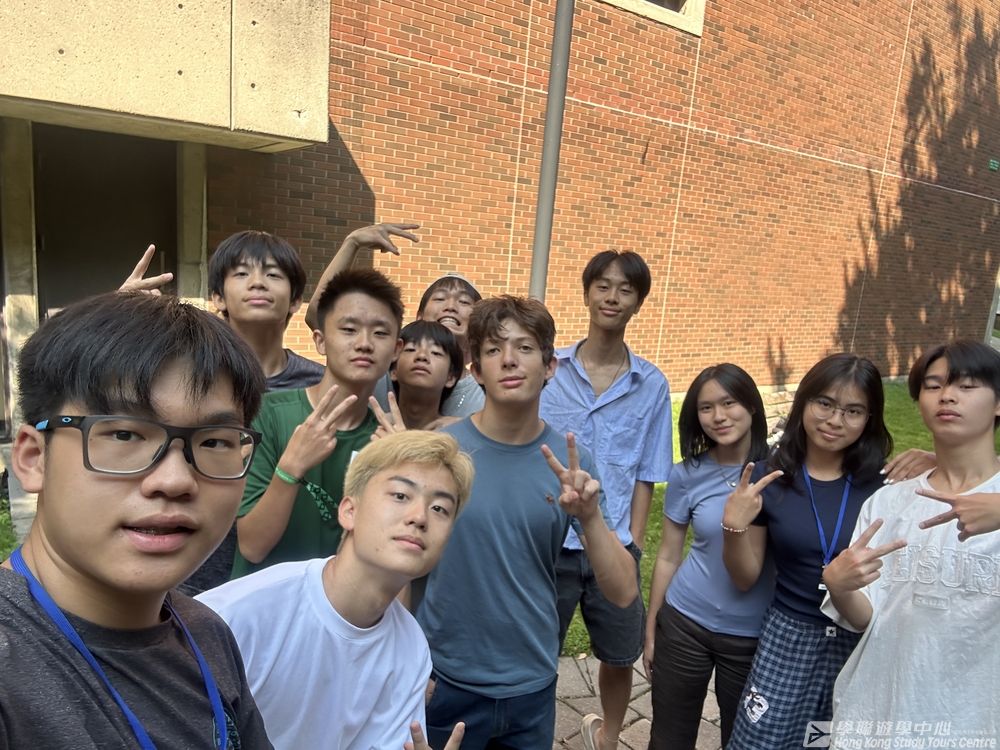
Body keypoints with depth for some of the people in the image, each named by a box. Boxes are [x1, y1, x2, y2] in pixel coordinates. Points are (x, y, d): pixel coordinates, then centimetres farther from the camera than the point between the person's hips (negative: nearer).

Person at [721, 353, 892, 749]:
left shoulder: (887, 482, -8)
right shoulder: (767, 478, -7)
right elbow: (745, 579, -2)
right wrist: (734, 527, -21)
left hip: (867, 640, 1)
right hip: (789, 638, 0)